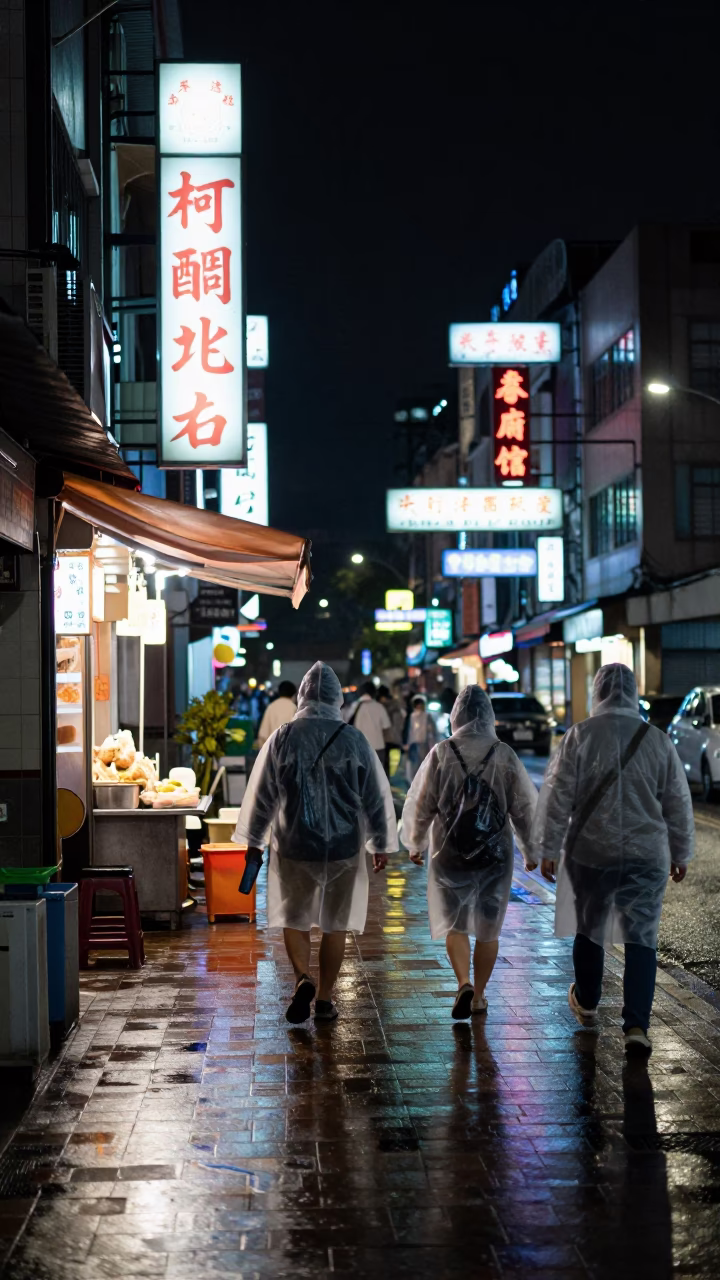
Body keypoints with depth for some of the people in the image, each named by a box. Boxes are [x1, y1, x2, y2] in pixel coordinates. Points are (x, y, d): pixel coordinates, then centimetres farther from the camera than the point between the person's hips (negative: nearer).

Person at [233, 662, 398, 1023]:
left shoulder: (283, 738, -5)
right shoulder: (355, 740, -4)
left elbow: (262, 794, 0)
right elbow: (376, 797, 2)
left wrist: (253, 841, 11)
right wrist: (381, 844, 14)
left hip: (293, 845, 0)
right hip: (344, 845, 1)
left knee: (293, 918, 12)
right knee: (335, 923, 11)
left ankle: (303, 979, -12)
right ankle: (324, 999, 13)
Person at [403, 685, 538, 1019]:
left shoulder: (442, 753, -7)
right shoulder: (505, 755, -5)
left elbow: (420, 804, -1)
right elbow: (525, 807, 0)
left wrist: (415, 843, 16)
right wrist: (531, 852, 13)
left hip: (450, 854, -1)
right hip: (495, 854, 1)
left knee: (454, 924, 9)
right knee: (488, 928, 13)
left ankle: (464, 984, -12)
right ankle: (479, 996, 20)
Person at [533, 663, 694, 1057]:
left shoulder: (580, 736, -7)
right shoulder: (659, 741, 0)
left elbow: (557, 797, -6)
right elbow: (678, 803, 8)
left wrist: (548, 849, 3)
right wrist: (681, 853, 19)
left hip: (590, 853, 0)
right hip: (646, 856, 1)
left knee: (589, 929, 18)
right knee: (641, 938, 2)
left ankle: (586, 1003, 39)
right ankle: (636, 1025, -9)